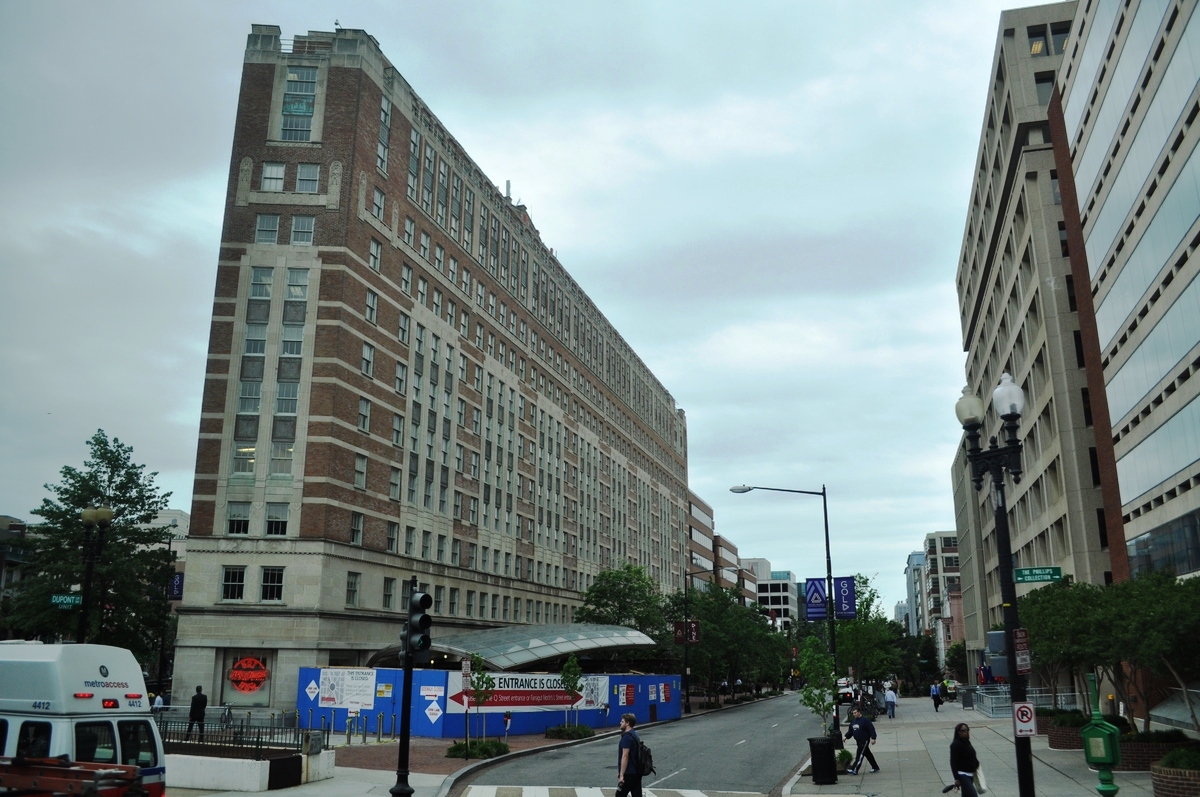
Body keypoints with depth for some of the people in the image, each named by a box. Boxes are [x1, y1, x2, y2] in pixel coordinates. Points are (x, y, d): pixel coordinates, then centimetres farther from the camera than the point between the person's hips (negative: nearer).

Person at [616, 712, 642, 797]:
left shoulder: (627, 737, -16)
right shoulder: (634, 734, 15)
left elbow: (625, 756, -21)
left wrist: (621, 775, -21)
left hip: (629, 774, -9)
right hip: (636, 772, 9)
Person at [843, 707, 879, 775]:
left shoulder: (865, 720, -12)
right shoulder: (853, 721, 11)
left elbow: (871, 729, -15)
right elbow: (850, 731, 16)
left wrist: (873, 738, -21)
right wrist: (846, 737, 4)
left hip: (864, 741, -8)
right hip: (859, 741, 8)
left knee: (860, 755, -11)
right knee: (867, 754, 16)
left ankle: (854, 770, -14)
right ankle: (875, 767, 28)